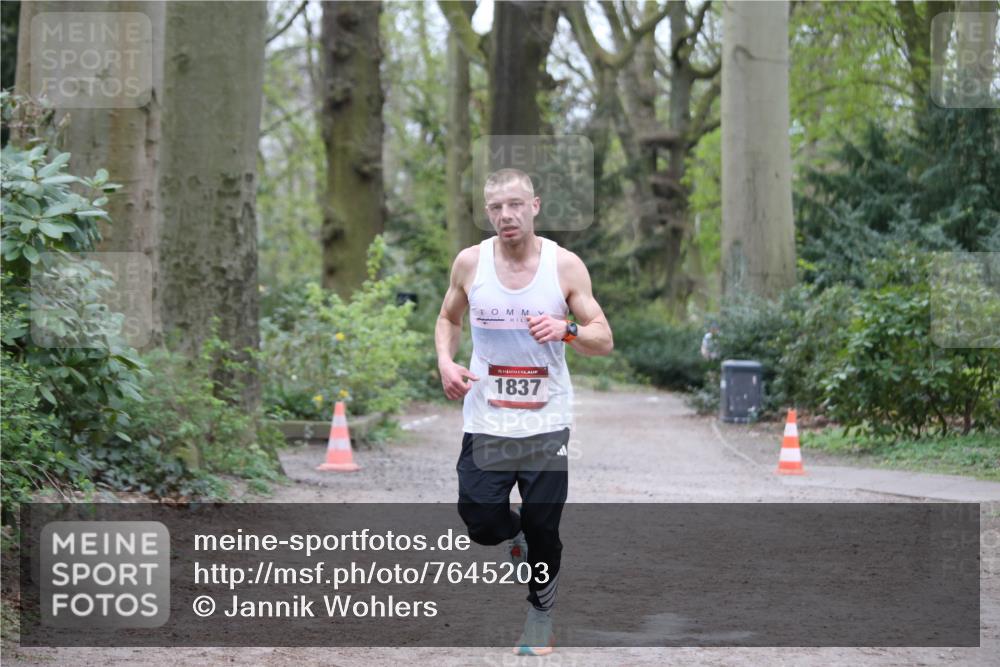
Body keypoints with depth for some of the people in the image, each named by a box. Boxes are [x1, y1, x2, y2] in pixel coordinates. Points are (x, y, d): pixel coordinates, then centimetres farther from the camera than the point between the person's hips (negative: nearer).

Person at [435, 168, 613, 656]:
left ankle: (541, 607, 29)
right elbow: (448, 319, 15)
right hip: (486, 421, 1)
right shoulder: (469, 262, -2)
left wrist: (566, 330, -25)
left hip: (547, 422, -1)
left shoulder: (565, 265, -6)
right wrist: (445, 362, -4)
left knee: (543, 530, 3)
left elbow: (604, 341, -4)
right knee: (482, 525, -5)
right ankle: (515, 531, 31)